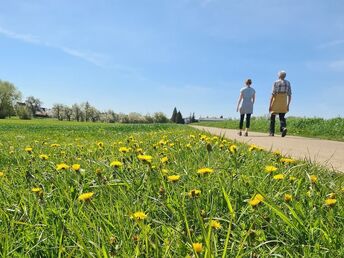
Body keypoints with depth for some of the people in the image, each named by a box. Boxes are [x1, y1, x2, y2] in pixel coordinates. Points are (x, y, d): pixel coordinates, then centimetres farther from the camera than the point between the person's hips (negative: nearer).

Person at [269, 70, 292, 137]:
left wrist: (270, 105, -9)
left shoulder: (276, 83, -5)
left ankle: (272, 132, 11)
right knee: (282, 118, 3)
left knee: (272, 118, 10)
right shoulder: (288, 83, 8)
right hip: (283, 103, 3)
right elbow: (289, 95, 6)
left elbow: (273, 94, -11)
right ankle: (284, 128, -26)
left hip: (276, 103, -3)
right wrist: (288, 105, 11)